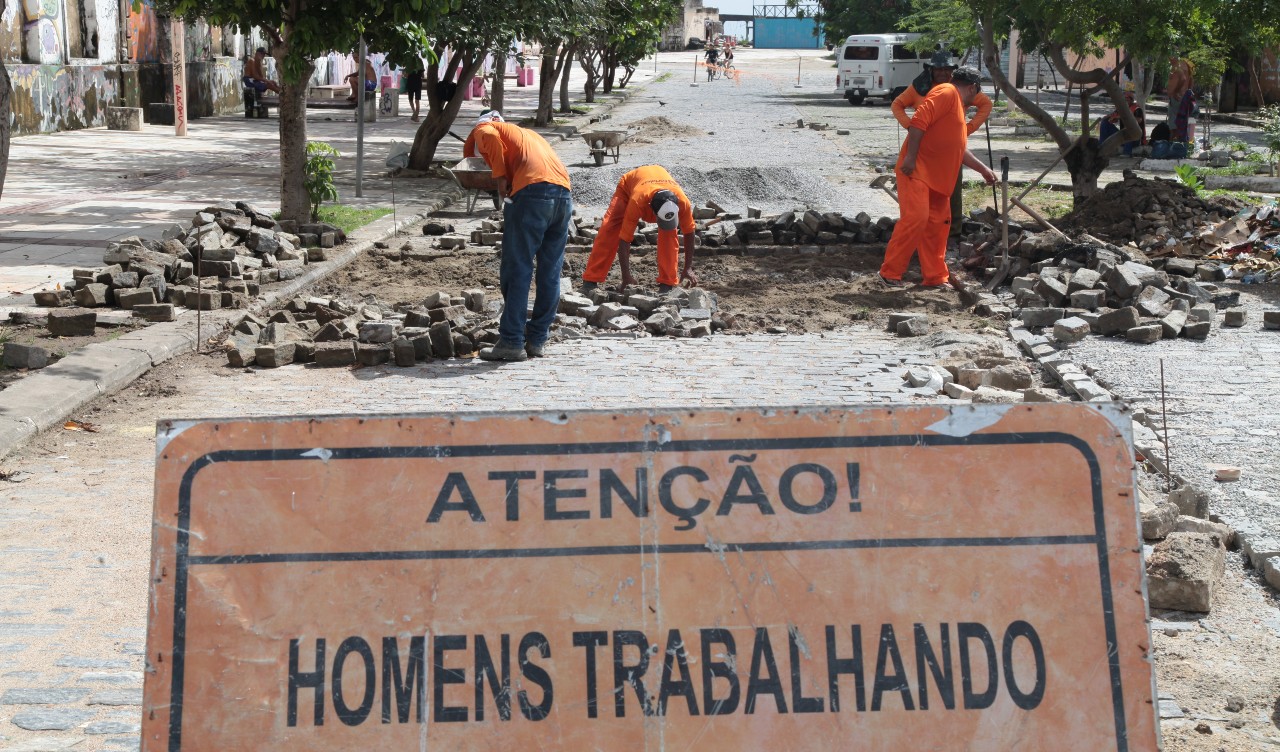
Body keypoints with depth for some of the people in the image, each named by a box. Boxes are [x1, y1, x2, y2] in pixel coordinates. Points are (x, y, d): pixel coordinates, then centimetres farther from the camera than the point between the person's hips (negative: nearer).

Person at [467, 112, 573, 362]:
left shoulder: (482, 130, 19)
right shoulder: (527, 133, 37)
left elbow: (490, 136, -7)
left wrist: (500, 176, 0)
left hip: (532, 191, -7)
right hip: (563, 193, 7)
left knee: (516, 271, -2)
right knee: (549, 274, 10)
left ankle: (512, 342, -2)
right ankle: (537, 340, 15)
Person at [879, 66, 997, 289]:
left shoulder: (958, 107, 24)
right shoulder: (946, 93, -8)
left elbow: (961, 150, 33)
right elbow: (919, 121, -21)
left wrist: (983, 169, 35)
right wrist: (910, 157, -25)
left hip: (937, 177, 10)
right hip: (916, 170, -10)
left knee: (938, 224, 8)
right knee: (915, 218, -16)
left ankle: (935, 278, 14)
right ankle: (890, 273, -9)